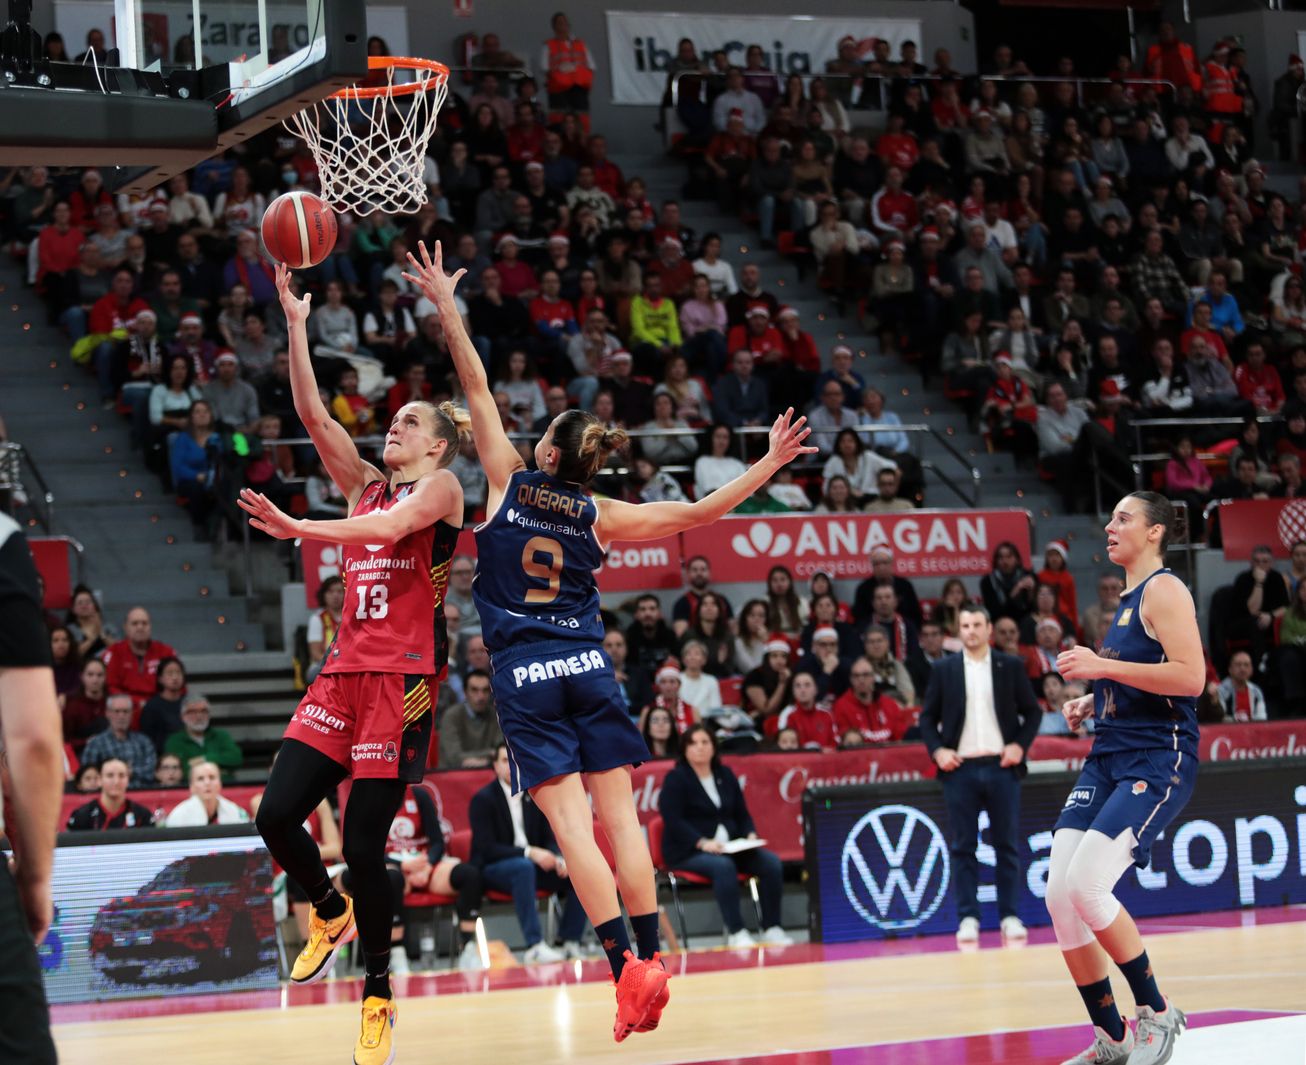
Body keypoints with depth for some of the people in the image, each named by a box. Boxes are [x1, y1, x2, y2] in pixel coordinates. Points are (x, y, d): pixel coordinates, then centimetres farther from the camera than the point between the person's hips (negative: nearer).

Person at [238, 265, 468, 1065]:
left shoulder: (441, 487, 1)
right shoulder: (366, 485, 19)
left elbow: (388, 528, -19)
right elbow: (313, 413, 11)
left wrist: (296, 529, -28)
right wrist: (297, 326, 4)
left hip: (404, 676, -6)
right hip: (347, 668, 6)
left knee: (364, 840, -7)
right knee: (278, 813, -6)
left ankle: (379, 993, 8)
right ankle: (332, 913, 23)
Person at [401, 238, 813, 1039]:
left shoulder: (509, 481, 1)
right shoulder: (600, 515, 4)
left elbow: (477, 388, 5)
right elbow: (699, 512, 4)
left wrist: (447, 308, 10)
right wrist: (770, 465, 12)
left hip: (523, 672, -2)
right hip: (587, 665, 2)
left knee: (571, 824, -8)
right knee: (620, 816, 4)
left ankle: (626, 965, -16)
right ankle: (652, 959, -1)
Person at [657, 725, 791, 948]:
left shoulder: (725, 776, 15)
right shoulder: (675, 779, -4)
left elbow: (742, 813, 15)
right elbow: (673, 821, -14)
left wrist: (751, 835, -7)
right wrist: (702, 843, -27)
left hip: (730, 846, 6)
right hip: (687, 852, -6)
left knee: (772, 863, -16)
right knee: (723, 866, -37)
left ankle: (771, 928, -14)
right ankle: (735, 933, -35)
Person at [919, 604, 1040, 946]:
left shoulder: (1010, 666, 6)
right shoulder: (944, 670, 6)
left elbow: (1032, 711, 8)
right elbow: (927, 717, 9)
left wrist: (1020, 745, -5)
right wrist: (937, 750, -6)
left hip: (1001, 766, 0)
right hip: (960, 767, 0)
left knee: (1007, 845, 2)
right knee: (964, 847, 0)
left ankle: (1010, 917, 6)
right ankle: (968, 918, 2)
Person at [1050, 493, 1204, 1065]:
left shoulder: (1164, 590, -8)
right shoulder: (1126, 600, 20)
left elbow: (1189, 677, -21)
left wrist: (1103, 665, -20)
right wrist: (1092, 701, 15)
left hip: (1157, 761, -9)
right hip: (1107, 759, 9)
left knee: (1086, 885, -22)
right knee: (1059, 894, -2)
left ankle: (1156, 1013, -5)